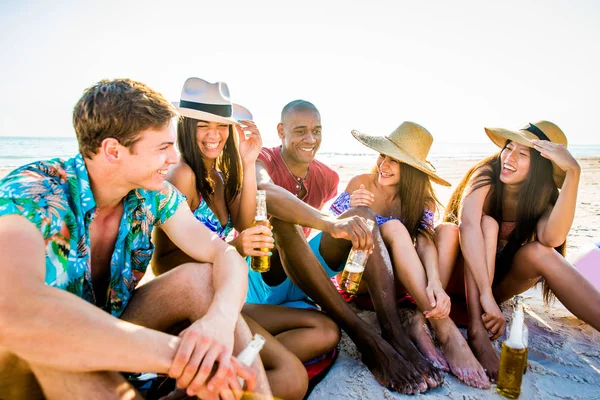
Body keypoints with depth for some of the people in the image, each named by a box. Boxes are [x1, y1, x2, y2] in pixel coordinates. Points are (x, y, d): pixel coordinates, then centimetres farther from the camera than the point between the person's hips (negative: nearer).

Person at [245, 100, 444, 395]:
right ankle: (366, 338, -38)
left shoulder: (328, 178, 7)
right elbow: (265, 193, -36)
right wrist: (330, 224, -50)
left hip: (305, 277, 5)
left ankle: (394, 333, -30)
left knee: (363, 214, -14)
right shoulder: (262, 160, -11)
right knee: (281, 219, -35)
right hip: (262, 278, -4)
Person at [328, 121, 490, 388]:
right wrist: (350, 212, -32)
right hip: (358, 276, -3)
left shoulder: (422, 199, -3)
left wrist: (434, 281, -40)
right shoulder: (360, 185, -8)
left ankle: (421, 323, -32)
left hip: (399, 278, 3)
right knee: (393, 228, -32)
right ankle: (447, 332, -39)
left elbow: (425, 239, -20)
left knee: (448, 230, -19)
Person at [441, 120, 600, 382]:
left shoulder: (544, 194, -9)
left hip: (498, 278, 3)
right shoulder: (487, 174, -18)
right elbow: (467, 224, -37)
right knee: (488, 223, -30)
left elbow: (552, 238, -32)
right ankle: (477, 330, -40)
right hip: (462, 275, -3)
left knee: (538, 252, -26)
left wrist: (573, 173, -35)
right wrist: (485, 294, -45)